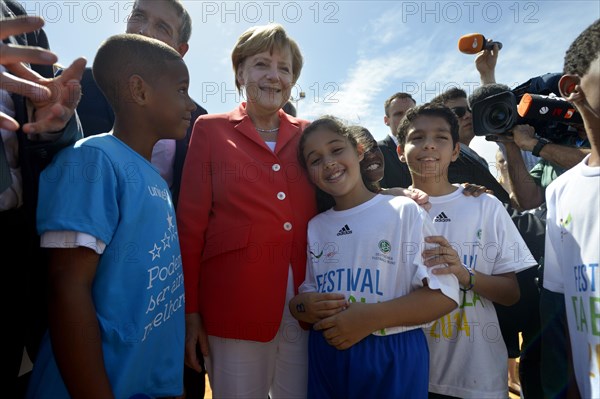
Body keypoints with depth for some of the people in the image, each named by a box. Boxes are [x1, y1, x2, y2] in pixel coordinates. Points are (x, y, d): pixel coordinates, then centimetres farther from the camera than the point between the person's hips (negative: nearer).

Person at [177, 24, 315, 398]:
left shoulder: (307, 134, 8)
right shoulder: (211, 129, 1)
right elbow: (191, 223, -2)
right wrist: (190, 310, -4)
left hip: (307, 307, 3)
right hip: (235, 306, -2)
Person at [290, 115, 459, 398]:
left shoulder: (403, 211, -9)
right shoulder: (314, 227, 6)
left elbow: (444, 294, -12)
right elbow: (302, 295, 10)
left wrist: (370, 317, -20)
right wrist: (304, 306, -13)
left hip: (392, 356, -3)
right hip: (326, 356, 4)